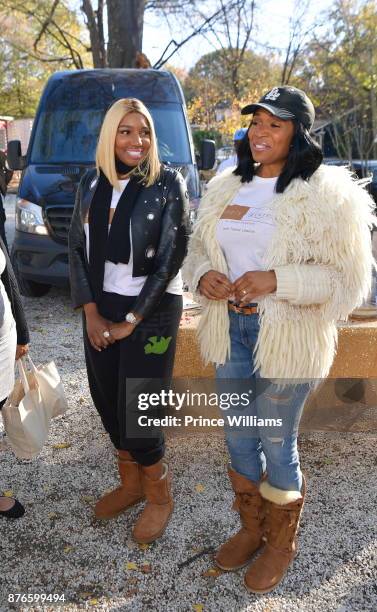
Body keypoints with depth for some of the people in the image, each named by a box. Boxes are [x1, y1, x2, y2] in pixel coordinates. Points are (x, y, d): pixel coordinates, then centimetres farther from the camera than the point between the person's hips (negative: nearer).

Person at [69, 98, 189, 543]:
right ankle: (130, 482, 34)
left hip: (151, 308, -5)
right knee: (106, 398, 11)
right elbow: (77, 248, 7)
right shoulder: (91, 183, 6)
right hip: (101, 307, 5)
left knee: (137, 407, -2)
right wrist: (91, 313, -3)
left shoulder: (168, 183, -7)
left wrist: (132, 320, -11)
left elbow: (172, 256, -11)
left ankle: (159, 492, 24)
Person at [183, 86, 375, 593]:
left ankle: (281, 544, 36)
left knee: (276, 444, 9)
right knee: (238, 437, 17)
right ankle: (251, 530, 42)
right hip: (230, 327, 6)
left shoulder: (326, 192, -10)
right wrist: (203, 276, -9)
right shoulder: (226, 188, 8)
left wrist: (275, 281, -25)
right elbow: (197, 248, 14)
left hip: (287, 338, -5)